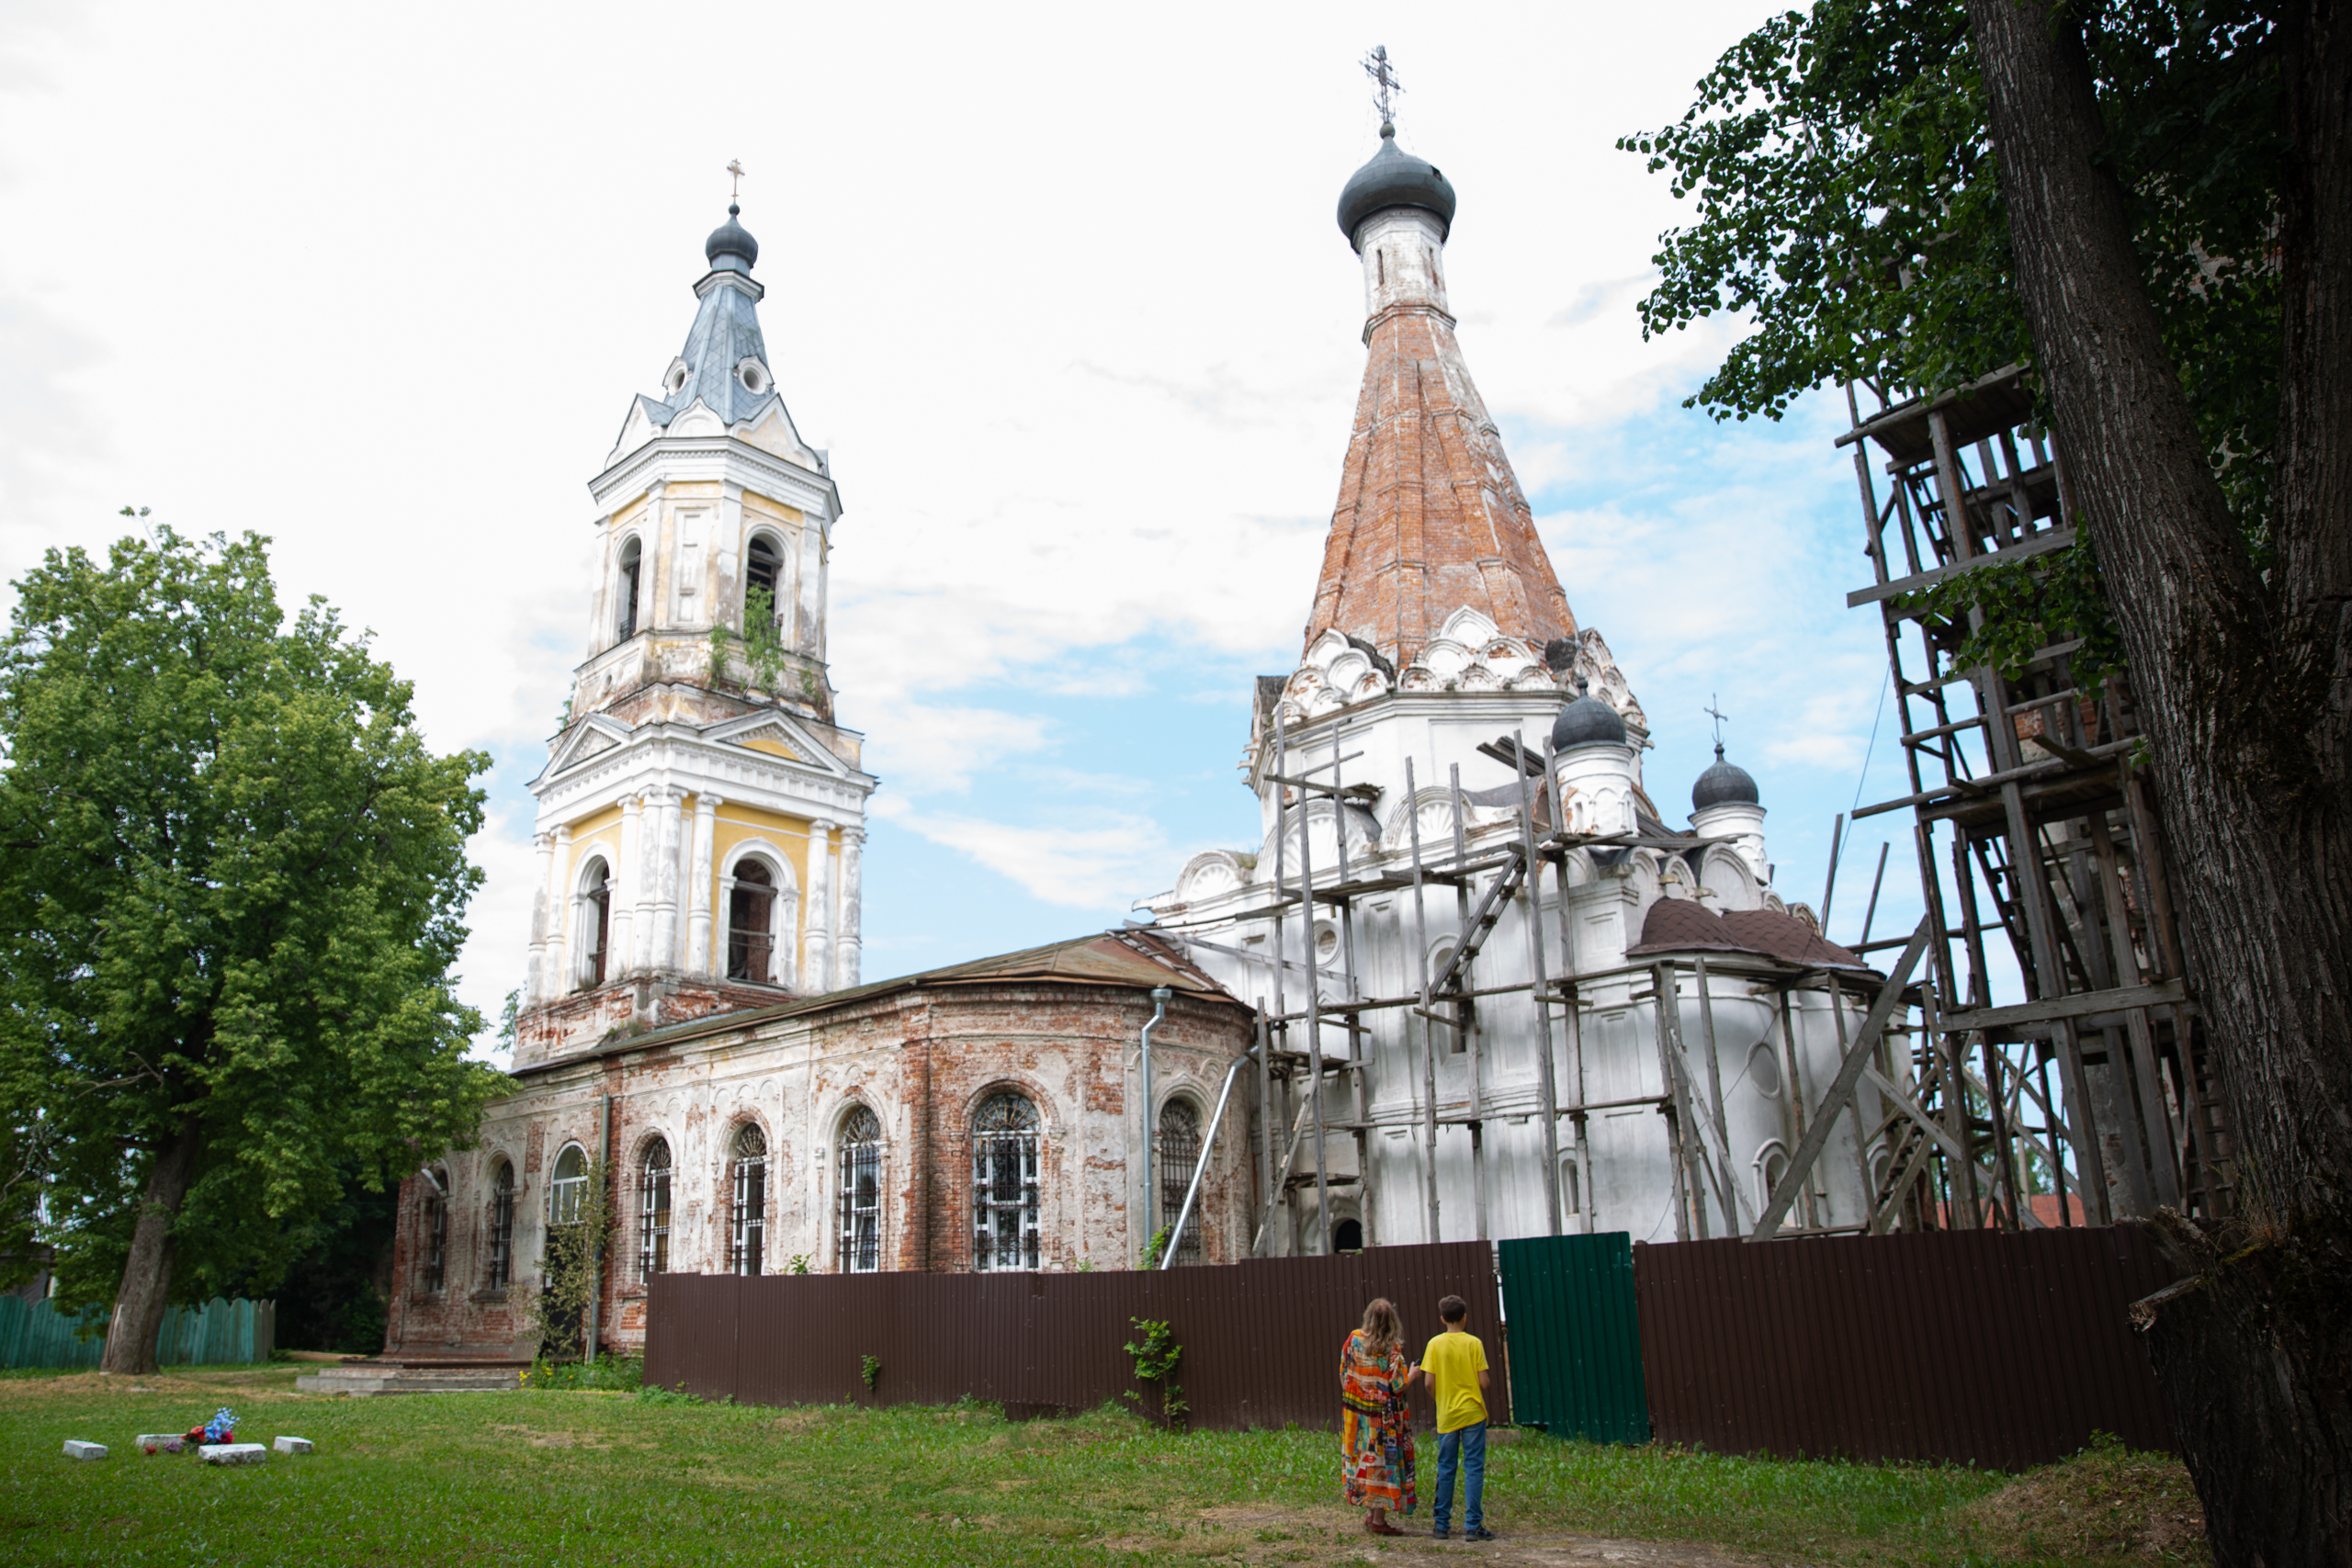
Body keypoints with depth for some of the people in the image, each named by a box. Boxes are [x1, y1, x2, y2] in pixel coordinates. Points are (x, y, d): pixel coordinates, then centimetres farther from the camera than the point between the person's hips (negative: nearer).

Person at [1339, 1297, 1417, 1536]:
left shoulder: (1354, 1340, -4)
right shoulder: (1392, 1349, -17)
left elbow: (1344, 1373, 5)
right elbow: (1400, 1385, -16)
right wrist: (1412, 1375, 4)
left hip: (1357, 1415, 5)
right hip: (1384, 1417, -5)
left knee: (1364, 1458, 16)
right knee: (1384, 1461, 4)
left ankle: (1369, 1513, 23)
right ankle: (1378, 1519, 7)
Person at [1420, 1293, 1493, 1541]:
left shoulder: (1435, 1344, -3)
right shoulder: (1474, 1343, -6)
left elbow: (1429, 1382, -7)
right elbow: (1483, 1381, -8)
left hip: (1446, 1416, 2)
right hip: (1472, 1413, -2)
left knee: (1445, 1469, 10)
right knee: (1473, 1468, 3)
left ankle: (1441, 1524, 15)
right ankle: (1472, 1525, 0)